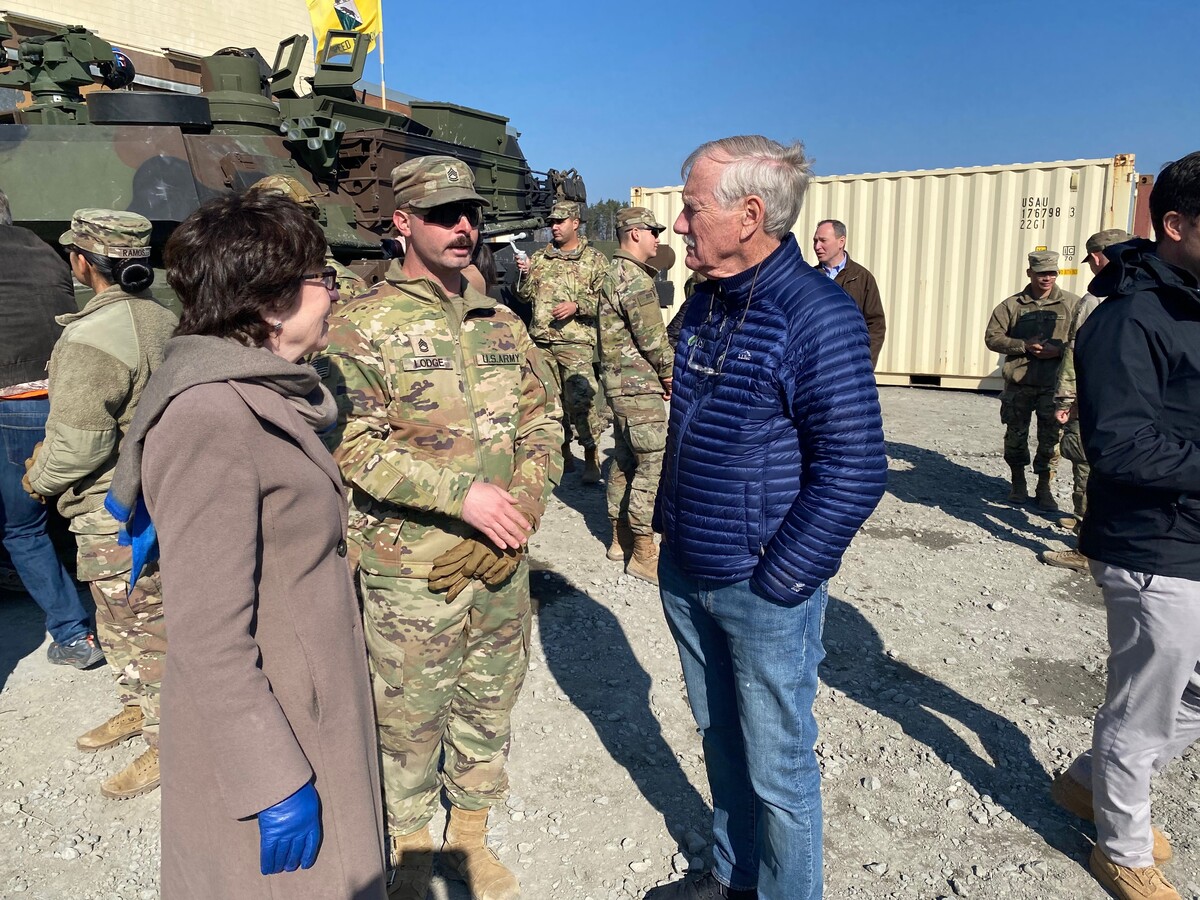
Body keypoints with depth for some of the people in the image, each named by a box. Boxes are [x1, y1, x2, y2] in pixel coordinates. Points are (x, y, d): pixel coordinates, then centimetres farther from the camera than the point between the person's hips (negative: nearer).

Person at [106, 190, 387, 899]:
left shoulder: (264, 393, 2)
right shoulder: (210, 418, -26)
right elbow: (210, 636, -26)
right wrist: (275, 785, -22)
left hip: (311, 707, 9)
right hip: (256, 729, -9)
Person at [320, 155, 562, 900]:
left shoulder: (502, 324, 8)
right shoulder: (363, 326, -8)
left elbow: (545, 421, 7)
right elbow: (353, 446, -17)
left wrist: (518, 514, -8)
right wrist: (463, 493, -23)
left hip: (501, 563, 5)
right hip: (410, 573, -4)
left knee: (491, 706, 18)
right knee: (410, 720, 11)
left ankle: (470, 836, 41)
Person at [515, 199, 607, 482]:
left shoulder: (594, 260, 4)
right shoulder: (539, 258, 16)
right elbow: (525, 295, 17)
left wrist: (577, 305, -16)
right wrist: (523, 275, -2)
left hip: (575, 342, -5)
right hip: (541, 341, 5)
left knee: (581, 399, -13)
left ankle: (591, 460, -3)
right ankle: (563, 455, 23)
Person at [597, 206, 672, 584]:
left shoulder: (616, 273, 16)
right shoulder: (634, 278, -16)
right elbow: (652, 337, -18)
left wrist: (661, 372, 13)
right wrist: (669, 372, -3)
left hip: (621, 383, 11)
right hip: (639, 385, -11)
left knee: (626, 458, 15)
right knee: (654, 462, -8)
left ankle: (621, 537, 25)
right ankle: (643, 552, -3)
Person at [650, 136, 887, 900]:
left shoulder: (819, 315, -18)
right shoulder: (705, 304, 6)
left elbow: (854, 472, -19)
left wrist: (776, 581, -17)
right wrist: (669, 522, 14)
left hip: (764, 592, -7)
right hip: (685, 577, 8)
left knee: (777, 770, 10)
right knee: (722, 743, 23)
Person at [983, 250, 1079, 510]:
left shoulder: (1071, 304, 4)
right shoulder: (1012, 305, 5)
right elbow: (992, 337, 3)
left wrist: (1060, 349, -14)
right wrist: (1024, 345, -10)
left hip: (1054, 384, -1)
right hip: (1019, 382, 1)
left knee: (1051, 437, 2)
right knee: (1015, 434, 8)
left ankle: (1044, 488, 16)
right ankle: (1018, 484, 26)